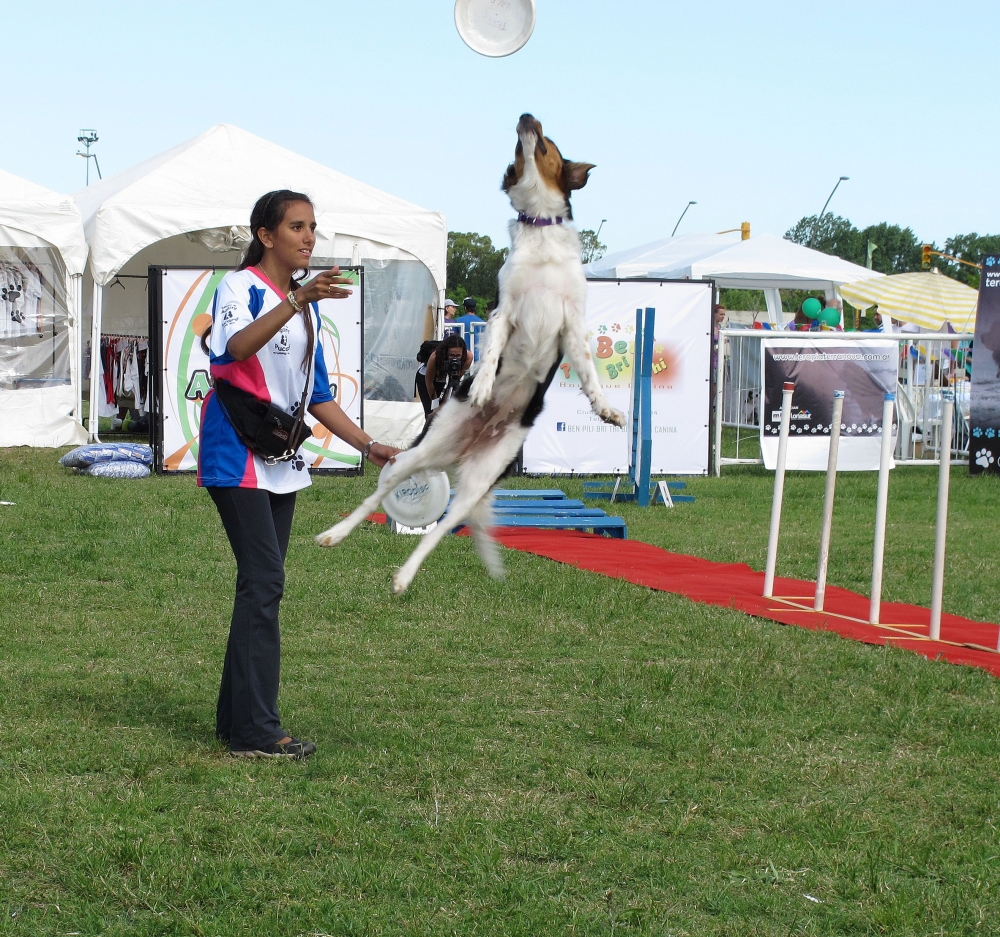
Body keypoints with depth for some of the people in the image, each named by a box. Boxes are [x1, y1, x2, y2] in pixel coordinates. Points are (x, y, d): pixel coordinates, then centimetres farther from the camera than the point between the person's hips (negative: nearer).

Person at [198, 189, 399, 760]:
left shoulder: (307, 305, 16)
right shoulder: (239, 286, -9)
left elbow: (316, 393, 19)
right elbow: (237, 348, -32)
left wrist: (368, 446, 11)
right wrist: (295, 300, -42)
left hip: (280, 462, 8)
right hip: (237, 458, -8)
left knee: (261, 586, 8)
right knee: (264, 583, -14)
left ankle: (237, 718, 15)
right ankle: (256, 730, -13)